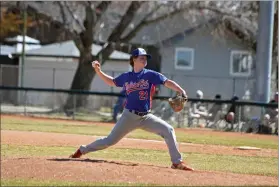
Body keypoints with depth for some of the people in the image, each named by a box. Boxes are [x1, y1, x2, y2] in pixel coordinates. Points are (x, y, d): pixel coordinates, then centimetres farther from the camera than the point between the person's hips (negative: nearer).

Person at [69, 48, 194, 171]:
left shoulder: (150, 75, -1)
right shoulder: (126, 77, 4)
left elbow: (167, 82, -10)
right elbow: (111, 82, 22)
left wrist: (181, 91, -27)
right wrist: (98, 70, 10)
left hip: (145, 117, 0)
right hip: (129, 116, 0)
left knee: (168, 130, -17)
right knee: (110, 140, 0)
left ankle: (177, 162, -10)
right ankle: (82, 150, 21)